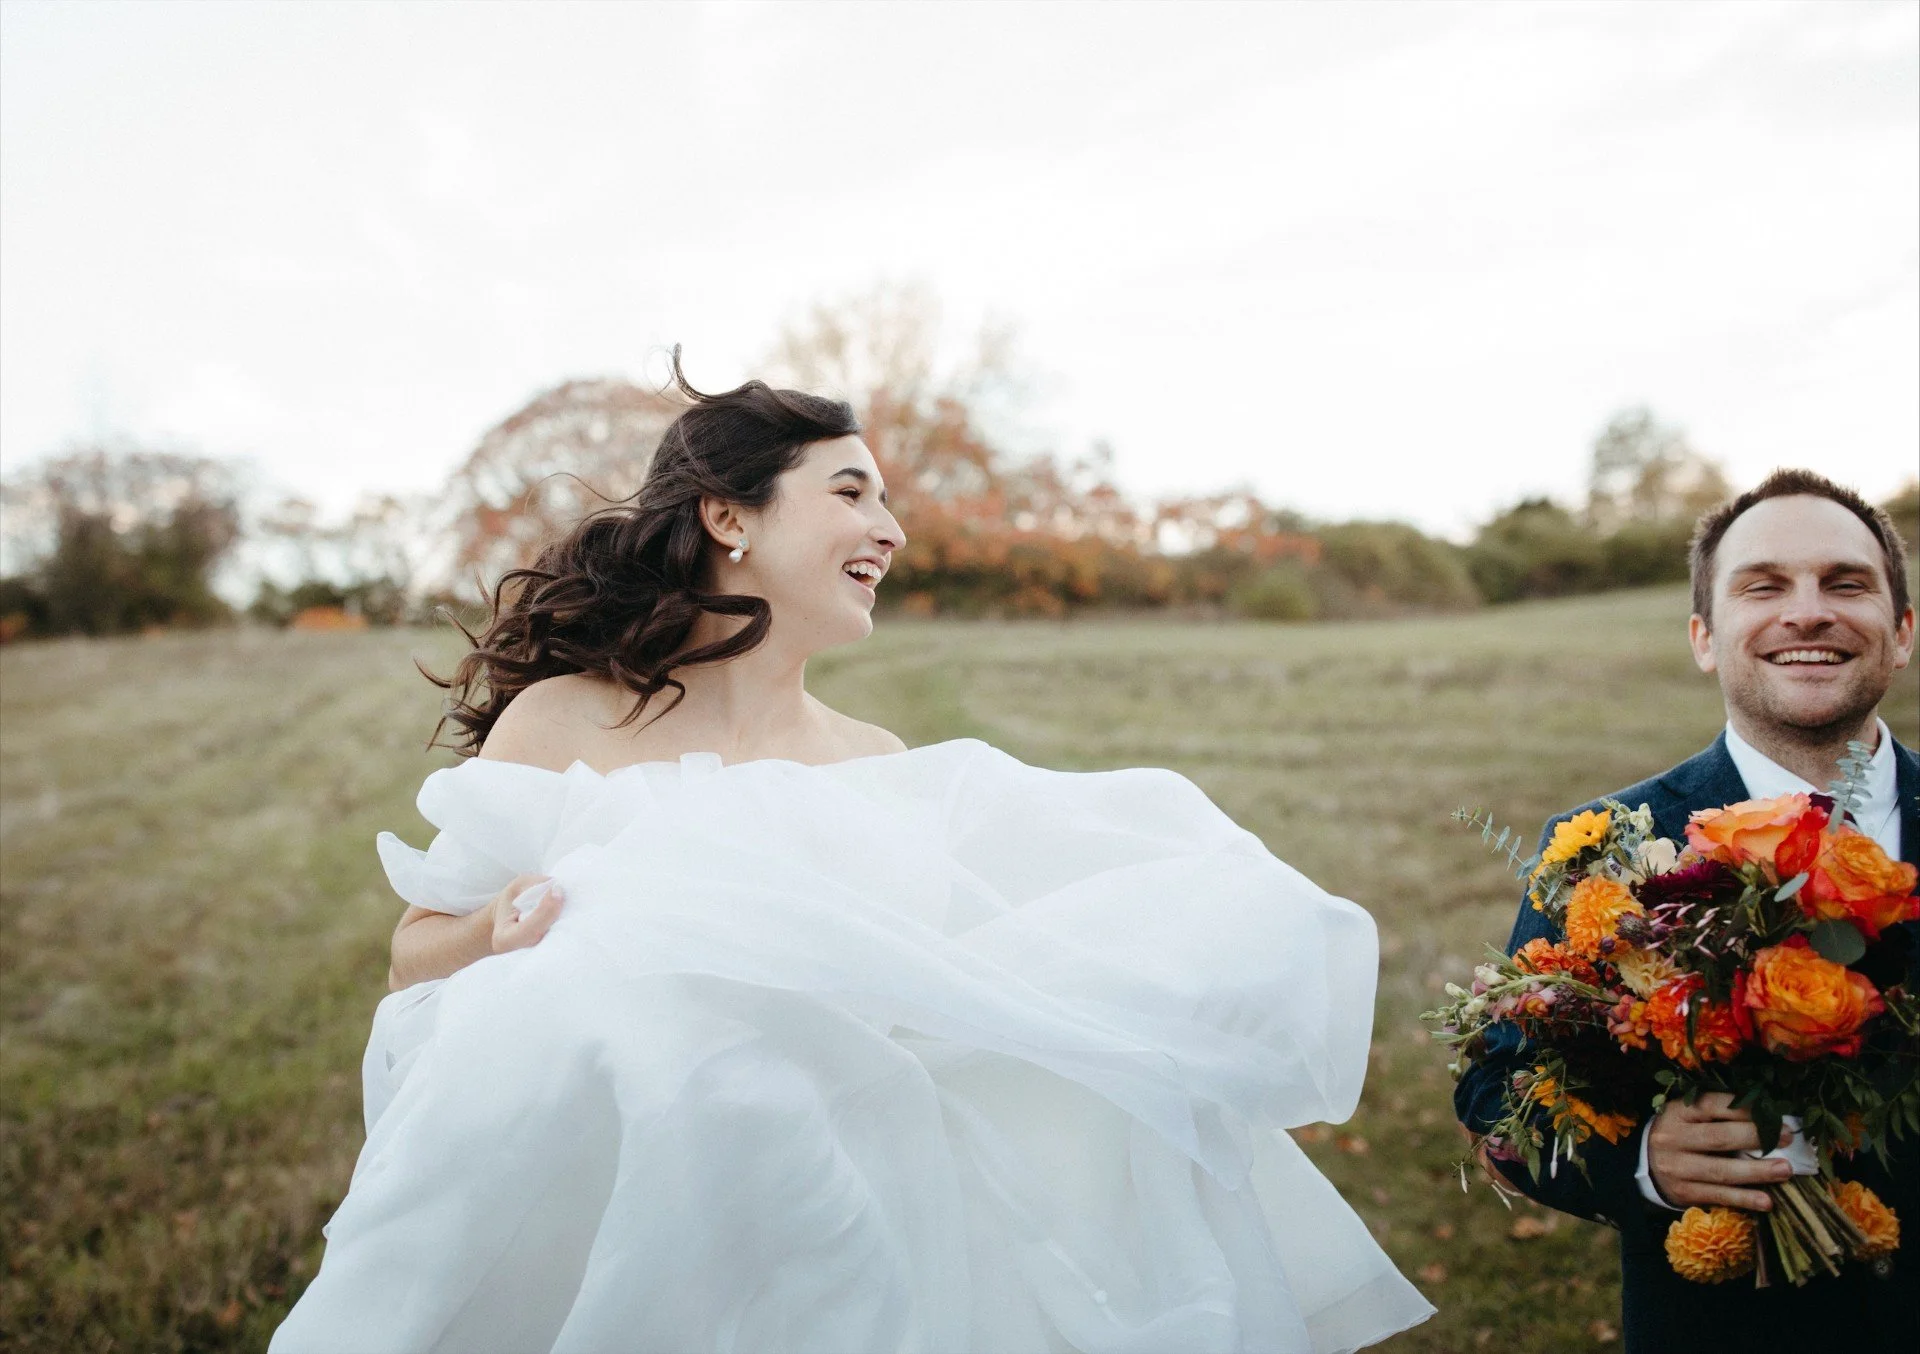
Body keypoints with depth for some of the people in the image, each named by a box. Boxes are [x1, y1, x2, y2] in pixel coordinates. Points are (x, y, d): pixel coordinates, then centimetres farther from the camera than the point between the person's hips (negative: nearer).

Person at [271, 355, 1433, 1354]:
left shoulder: (883, 766, 7)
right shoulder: (564, 724, -1)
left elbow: (935, 987, 9)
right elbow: (418, 947, 6)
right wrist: (503, 932, -18)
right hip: (604, 1199, -2)